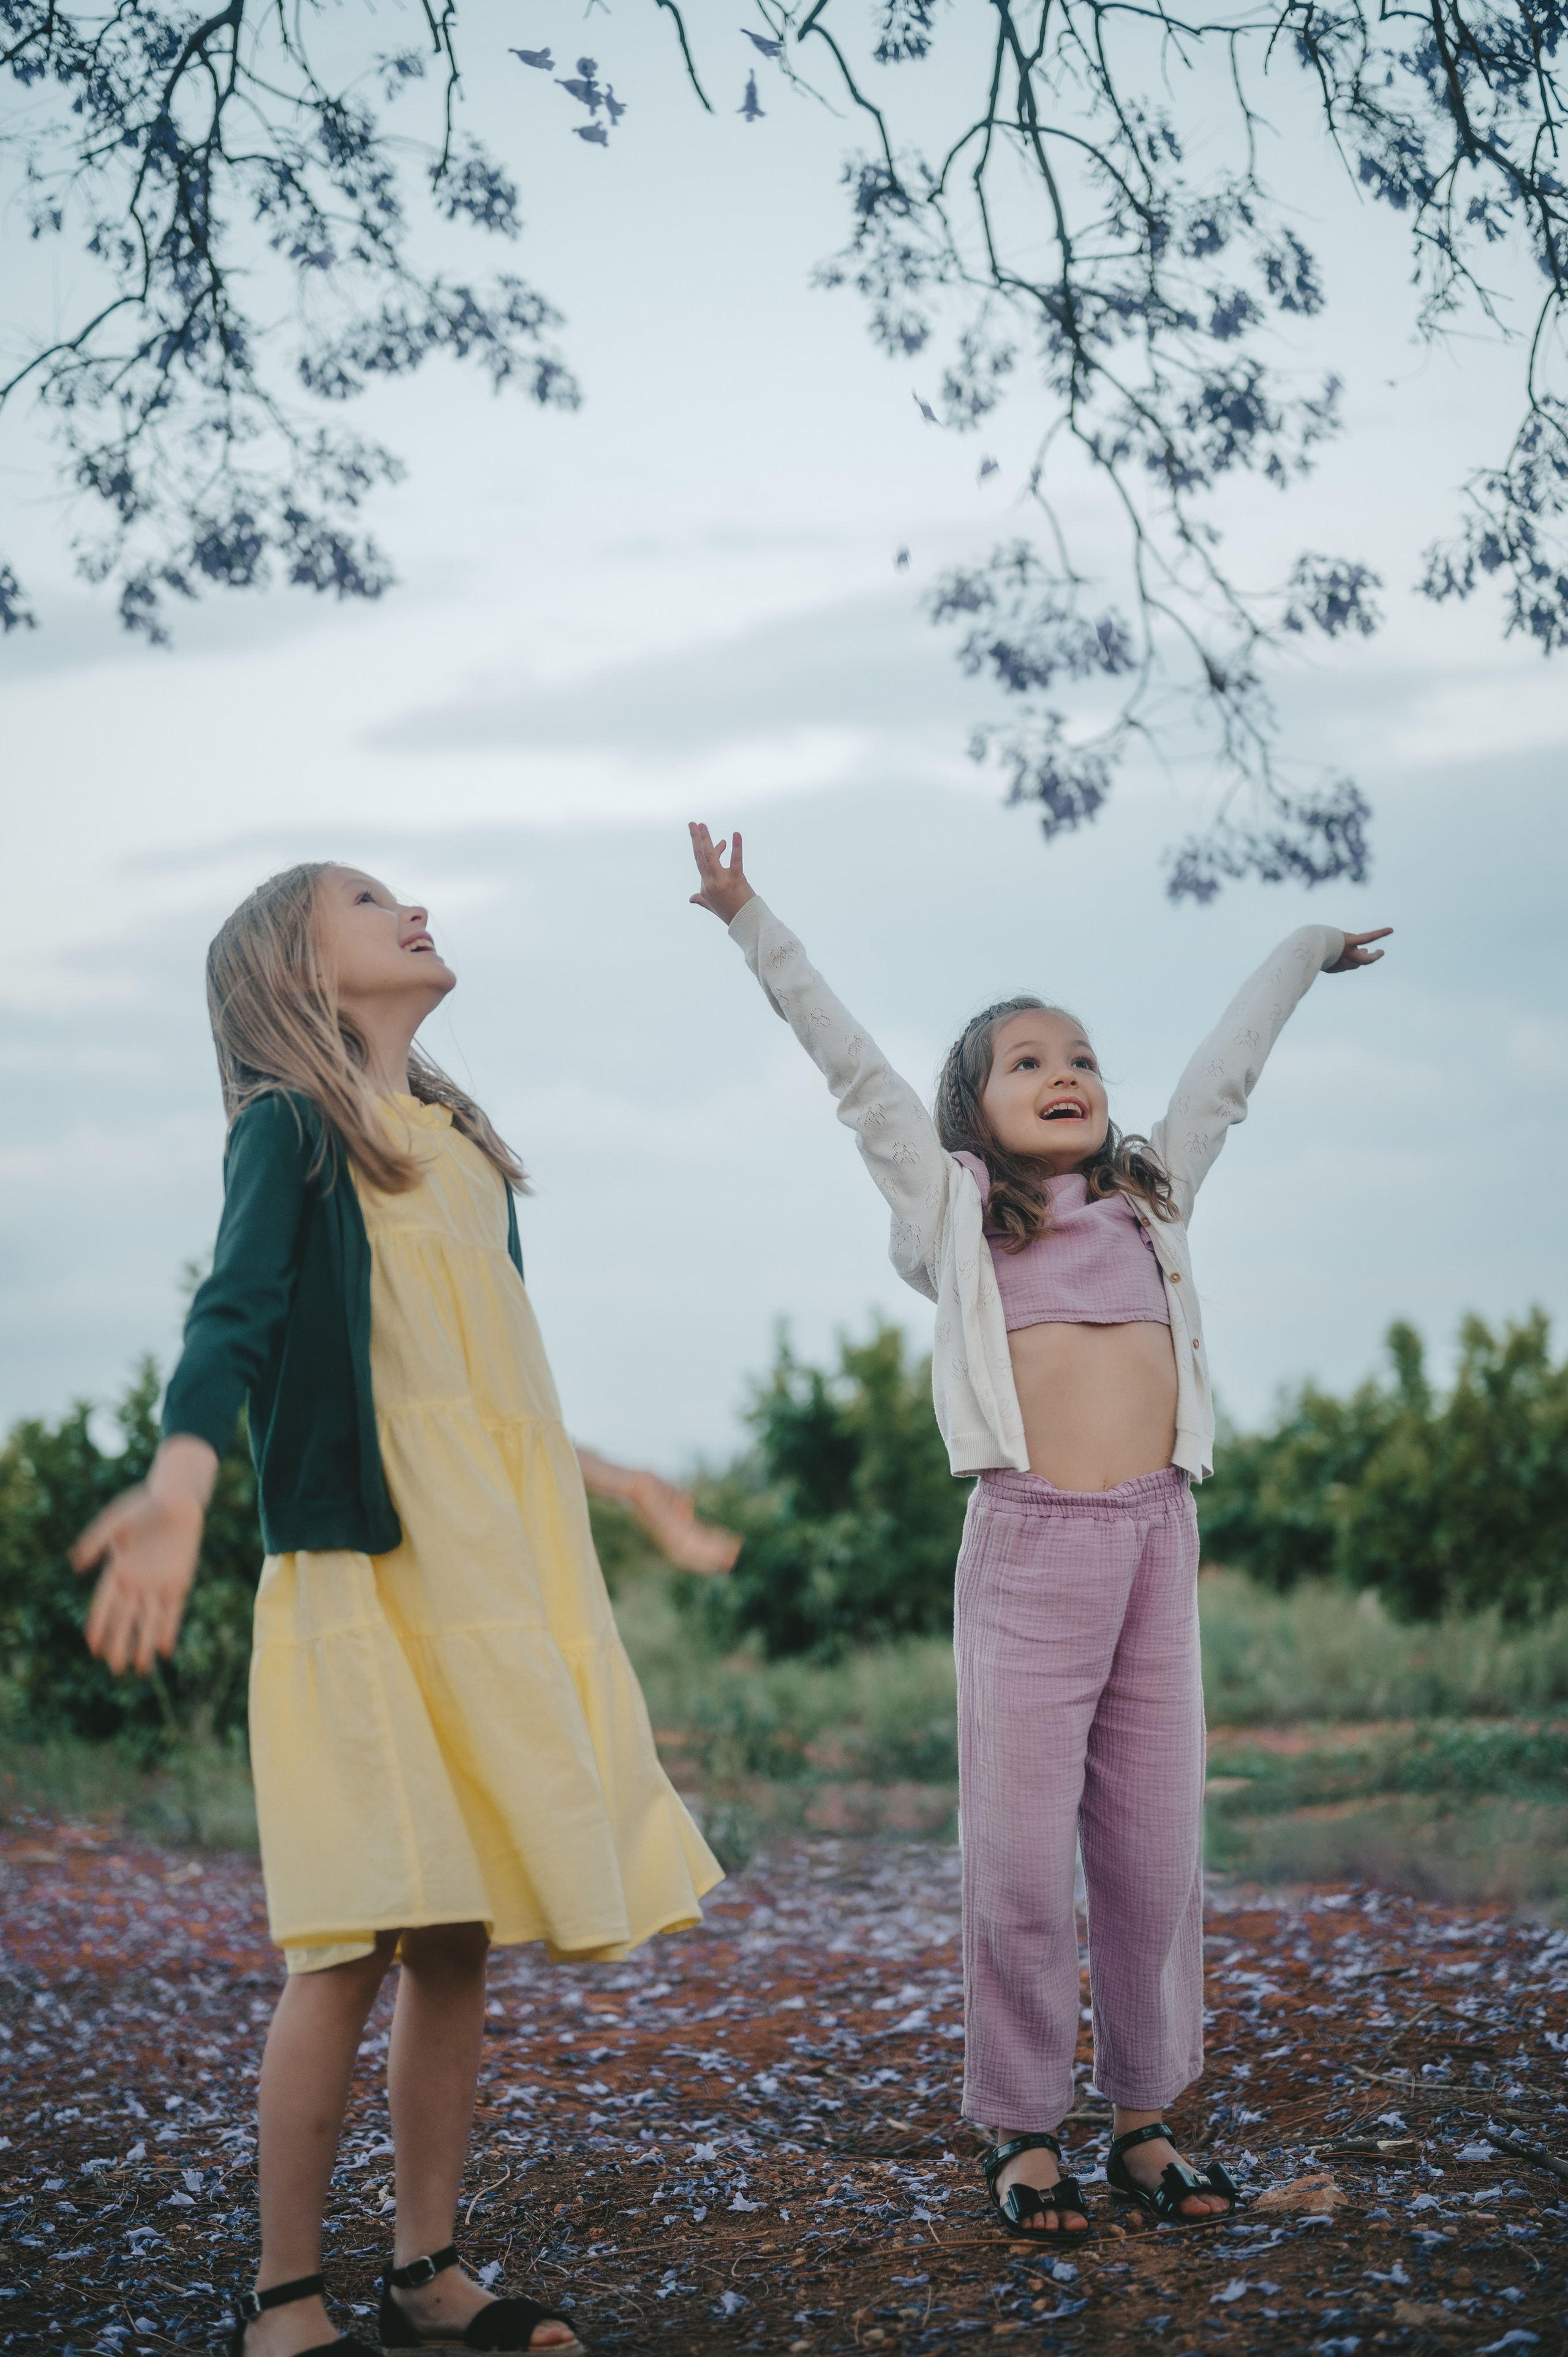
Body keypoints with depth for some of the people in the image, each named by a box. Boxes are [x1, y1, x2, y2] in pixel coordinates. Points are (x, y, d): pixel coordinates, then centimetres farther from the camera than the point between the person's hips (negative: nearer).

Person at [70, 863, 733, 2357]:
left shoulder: (464, 1146, 21)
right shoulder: (290, 1127, 0)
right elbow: (235, 1318, -17)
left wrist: (625, 1492, 39)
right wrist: (176, 1486, -35)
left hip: (499, 1568, 7)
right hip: (369, 1562, -6)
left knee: (456, 1938, 6)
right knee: (365, 1936, -10)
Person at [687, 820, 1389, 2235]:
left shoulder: (1153, 1194, 19)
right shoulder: (955, 1205, 10)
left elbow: (1225, 1073, 31)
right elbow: (853, 1067, 11)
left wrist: (1305, 950, 44)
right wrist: (752, 924, 12)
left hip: (1156, 1538, 3)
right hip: (1029, 1543, -3)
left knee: (1155, 1847, 5)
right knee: (1021, 1853, -3)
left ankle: (1146, 2119, 16)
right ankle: (1025, 2132, 8)